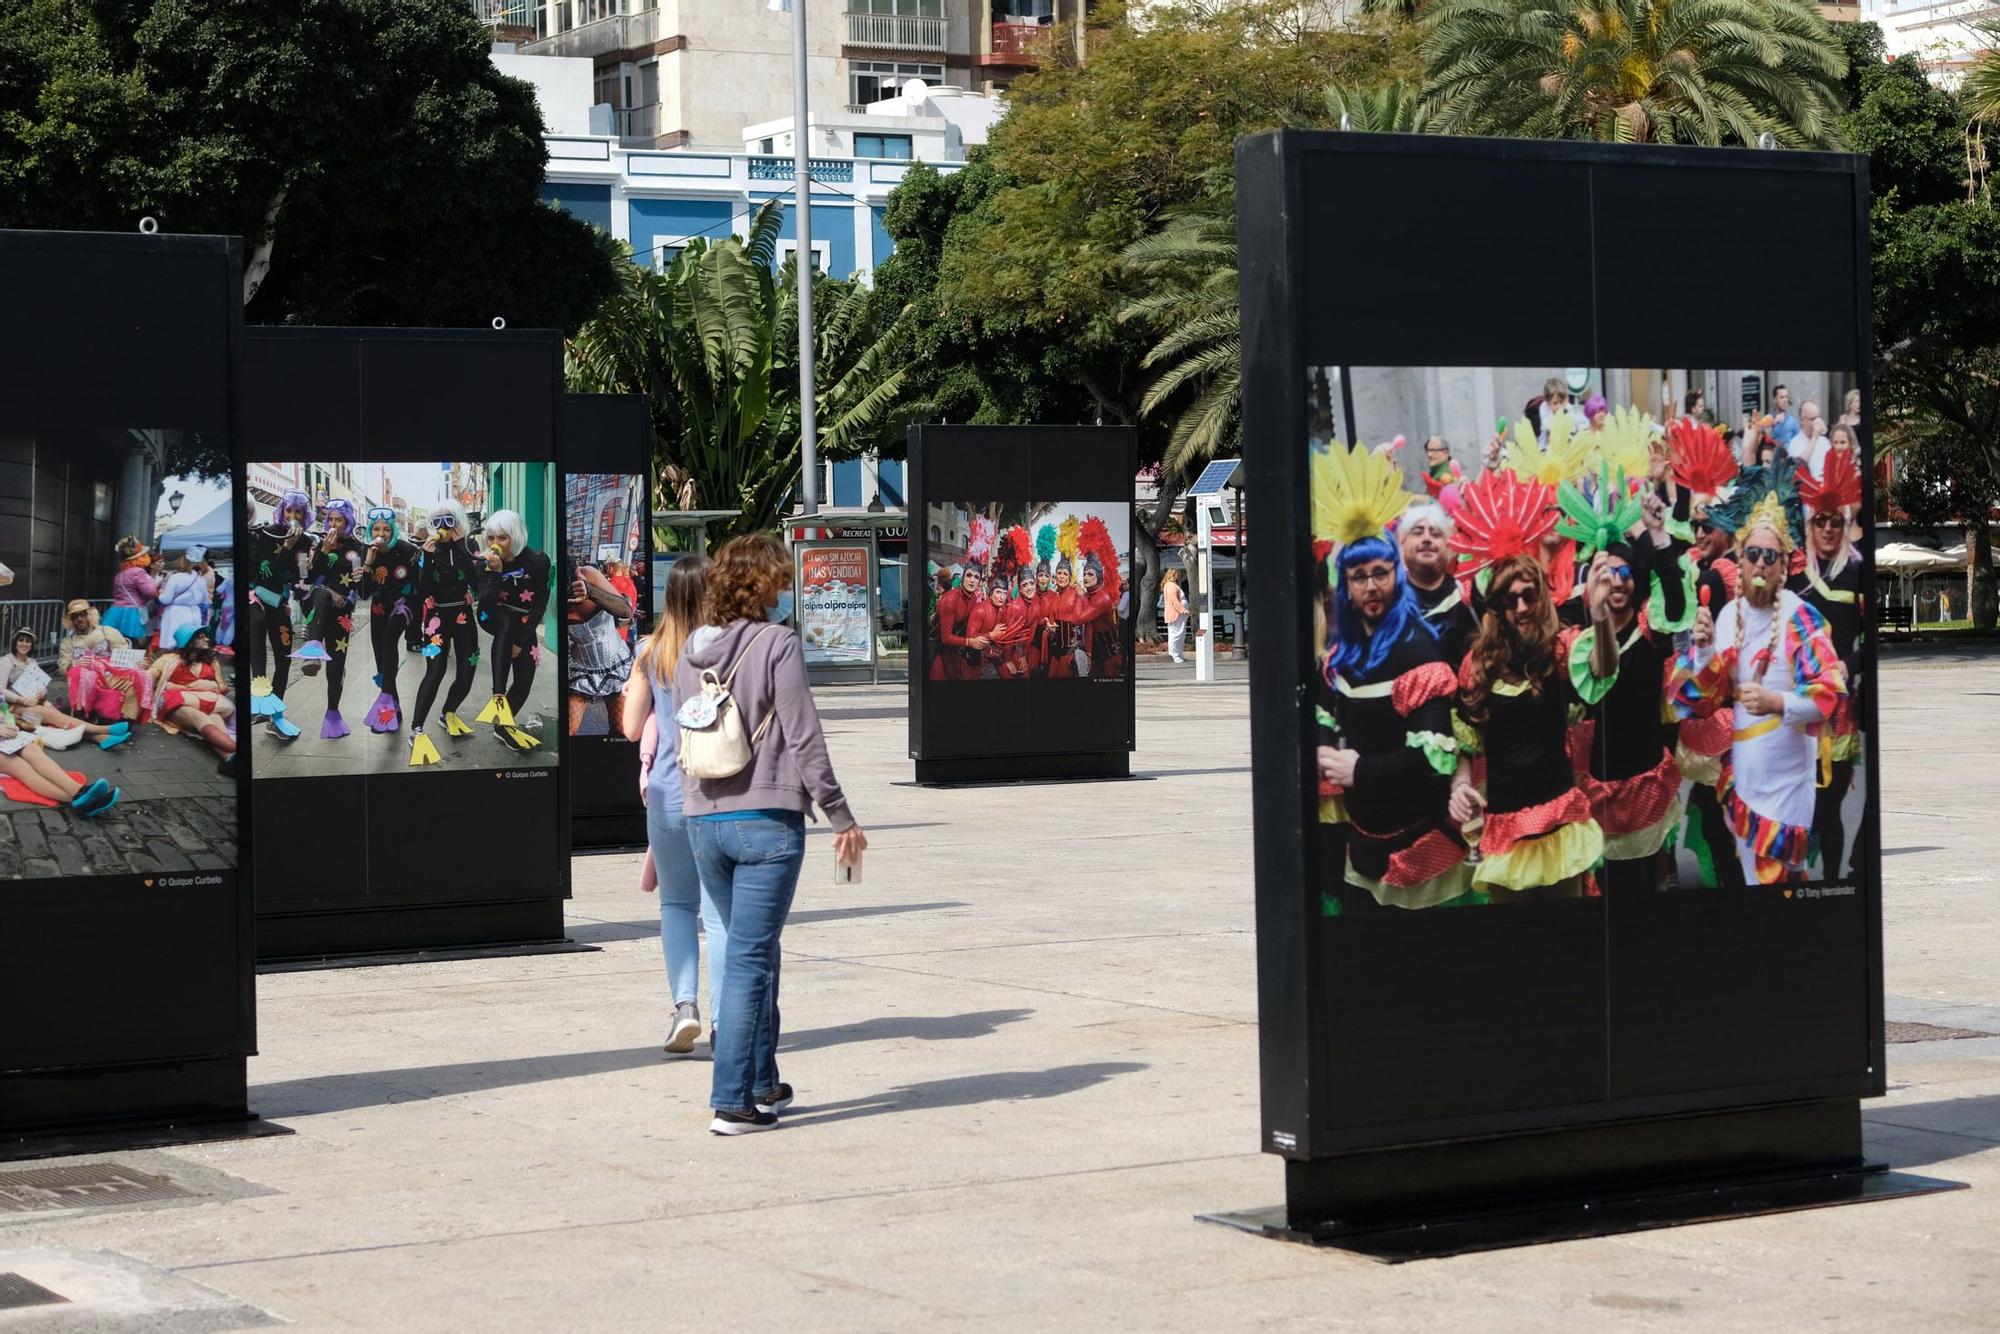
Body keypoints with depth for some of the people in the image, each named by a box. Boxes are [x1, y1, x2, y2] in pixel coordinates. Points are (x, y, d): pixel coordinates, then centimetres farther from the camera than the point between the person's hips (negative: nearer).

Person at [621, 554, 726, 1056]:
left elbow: (632, 727, 8)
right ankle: (722, 1023, 4)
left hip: (668, 792, 2)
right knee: (720, 911, 6)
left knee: (676, 902, 17)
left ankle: (684, 1002, -1)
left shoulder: (650, 653, 0)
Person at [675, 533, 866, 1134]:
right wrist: (841, 818, -5)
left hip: (703, 821, 6)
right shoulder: (777, 644, -10)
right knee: (750, 958, -3)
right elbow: (803, 739, -11)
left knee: (752, 951, 19)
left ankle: (763, 1085, 26)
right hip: (767, 820, -6)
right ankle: (732, 1101, -4)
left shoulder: (691, 650, 9)